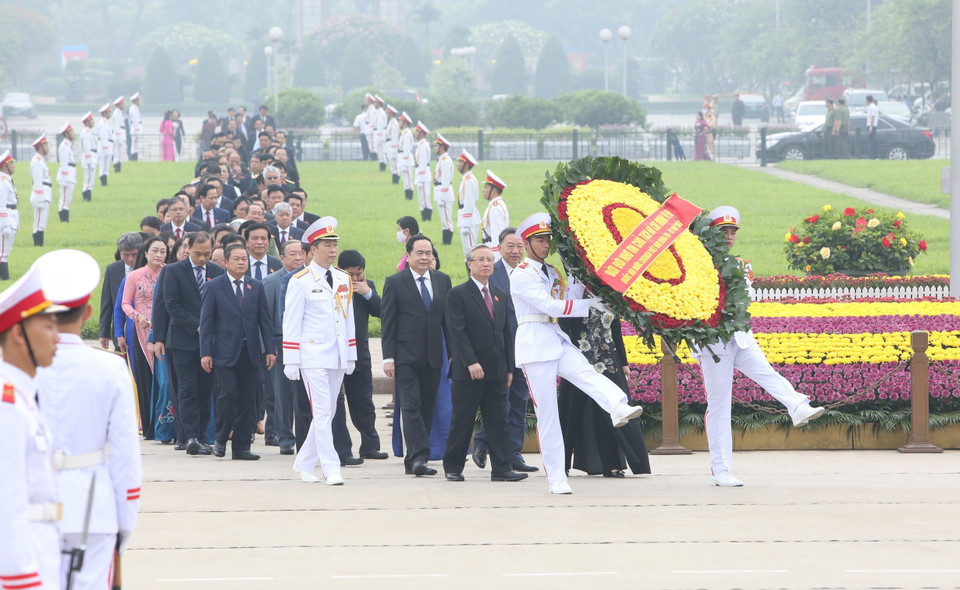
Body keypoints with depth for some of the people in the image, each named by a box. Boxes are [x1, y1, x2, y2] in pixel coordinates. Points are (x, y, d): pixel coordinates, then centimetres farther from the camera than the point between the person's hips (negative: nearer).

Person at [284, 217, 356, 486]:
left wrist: (351, 355, 14)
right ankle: (331, 469, -11)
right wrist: (290, 361, -8)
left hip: (338, 358, 6)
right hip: (313, 357, -6)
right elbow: (291, 323, -5)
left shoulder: (344, 280, 11)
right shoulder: (300, 281, -5)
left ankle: (305, 463, 23)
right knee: (322, 413, -10)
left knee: (328, 412, 10)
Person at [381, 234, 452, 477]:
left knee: (427, 408, 5)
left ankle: (413, 460, 12)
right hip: (406, 355, -4)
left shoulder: (443, 281, 11)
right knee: (411, 406, -13)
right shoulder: (395, 282, 0)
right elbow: (387, 322, -2)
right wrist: (388, 357, -9)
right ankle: (418, 456, -20)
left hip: (433, 356, 4)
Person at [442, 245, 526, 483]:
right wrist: (471, 363, -20)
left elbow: (506, 333, 18)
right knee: (462, 420, 1)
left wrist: (509, 367, 11)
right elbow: (457, 331, -12)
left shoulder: (500, 296, 16)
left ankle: (501, 469, 3)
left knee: (498, 421, 3)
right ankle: (452, 468, 10)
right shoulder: (458, 294, -4)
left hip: (497, 371, 5)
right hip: (469, 371, -5)